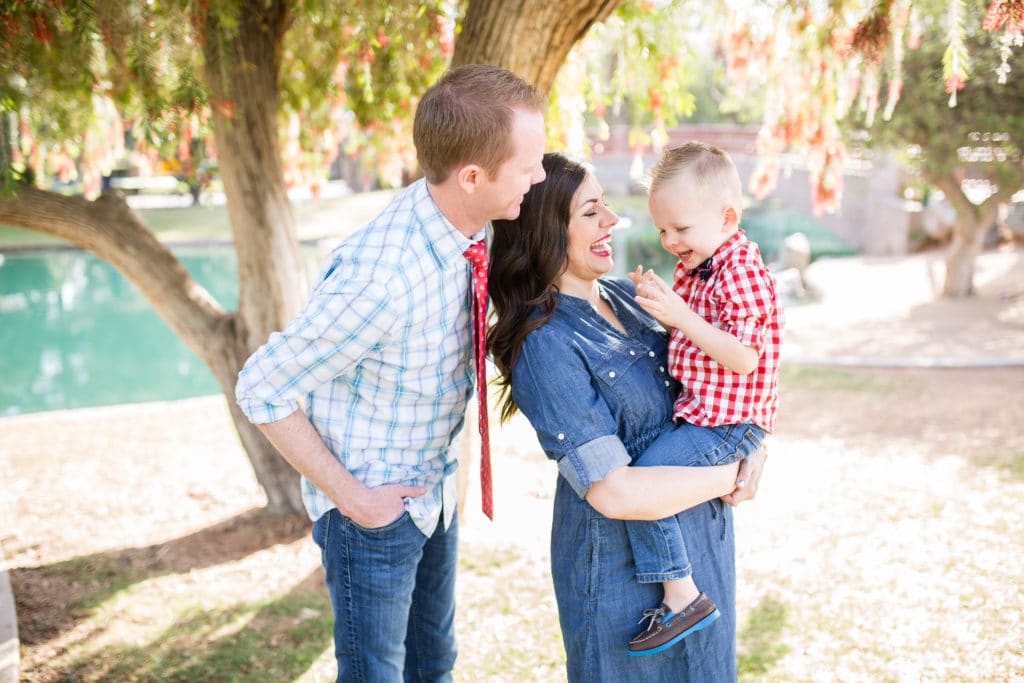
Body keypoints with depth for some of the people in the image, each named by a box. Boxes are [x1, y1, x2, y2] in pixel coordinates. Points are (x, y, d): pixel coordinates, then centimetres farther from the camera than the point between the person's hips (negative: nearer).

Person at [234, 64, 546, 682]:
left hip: (434, 492, 7)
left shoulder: (465, 222, -10)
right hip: (374, 510, -7)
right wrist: (347, 495, -17)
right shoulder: (381, 277, -33)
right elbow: (261, 389, -23)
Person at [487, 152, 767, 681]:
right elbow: (614, 493, -26)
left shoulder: (626, 296, 1)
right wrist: (732, 477, -15)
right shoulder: (546, 345, -23)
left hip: (702, 536, 7)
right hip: (624, 565, -7)